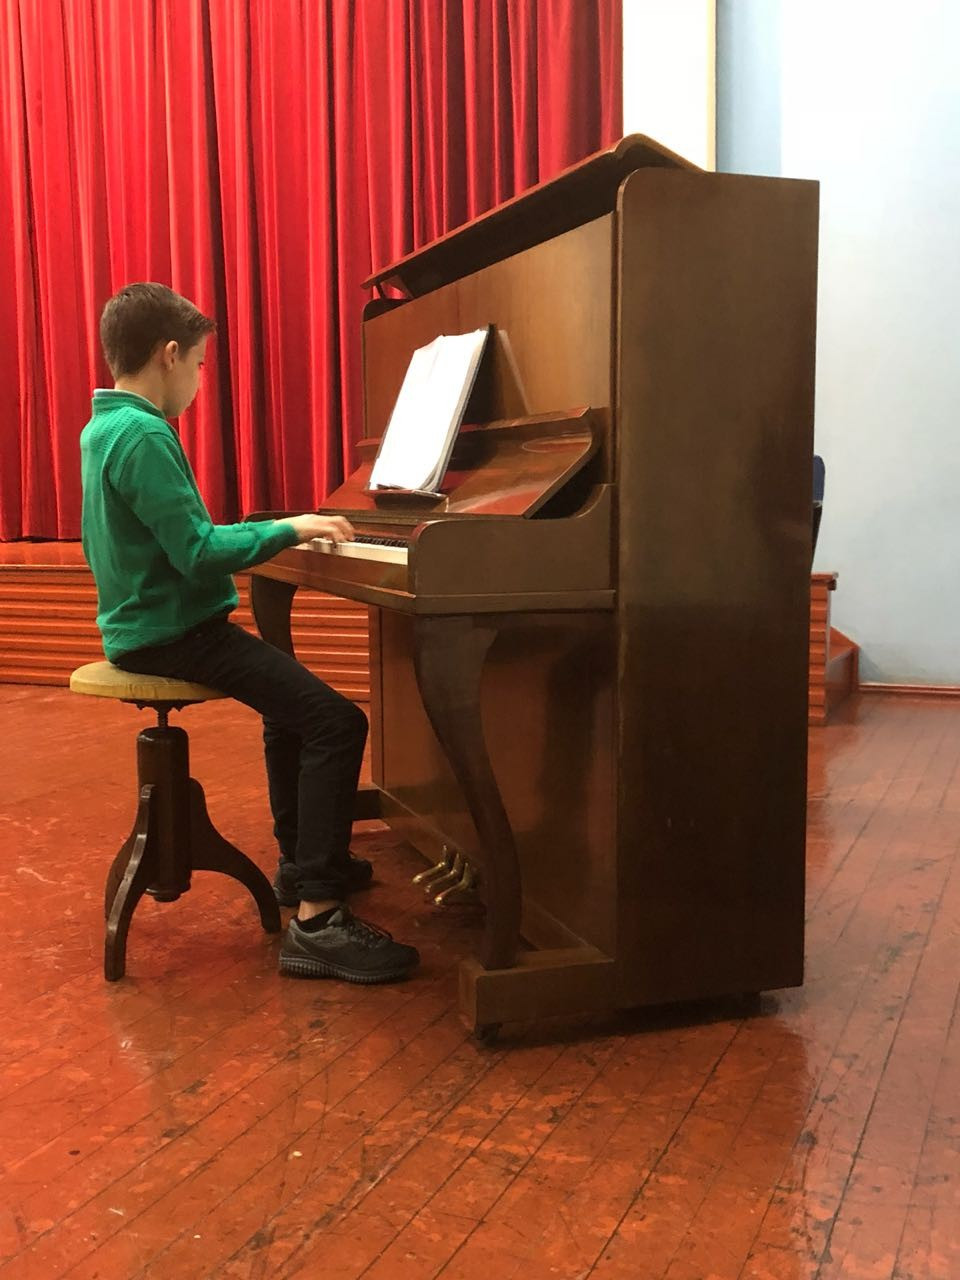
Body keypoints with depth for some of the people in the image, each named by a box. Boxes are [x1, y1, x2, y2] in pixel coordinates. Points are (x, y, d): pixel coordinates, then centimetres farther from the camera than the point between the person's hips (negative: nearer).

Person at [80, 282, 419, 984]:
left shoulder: (103, 427, 12)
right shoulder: (145, 437, -19)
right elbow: (200, 553, -24)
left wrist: (282, 532, 16)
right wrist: (287, 528, -13)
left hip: (144, 623, 11)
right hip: (175, 633, -11)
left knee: (292, 699, 29)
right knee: (337, 722, -19)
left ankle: (303, 859, 36)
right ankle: (316, 920, -21)